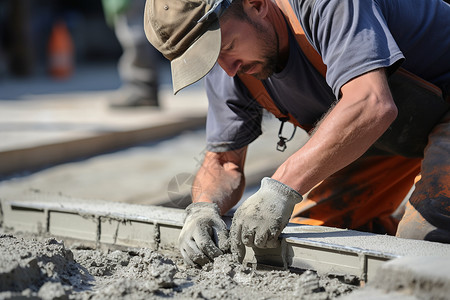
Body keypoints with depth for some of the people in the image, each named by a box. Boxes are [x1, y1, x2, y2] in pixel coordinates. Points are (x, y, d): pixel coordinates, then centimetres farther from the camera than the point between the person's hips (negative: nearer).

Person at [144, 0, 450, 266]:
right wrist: (203, 208, -25)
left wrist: (283, 186, -49)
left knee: (424, 239, -28)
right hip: (390, 135, 7)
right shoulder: (229, 59, -11)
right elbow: (224, 161, -3)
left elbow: (372, 105, -47)